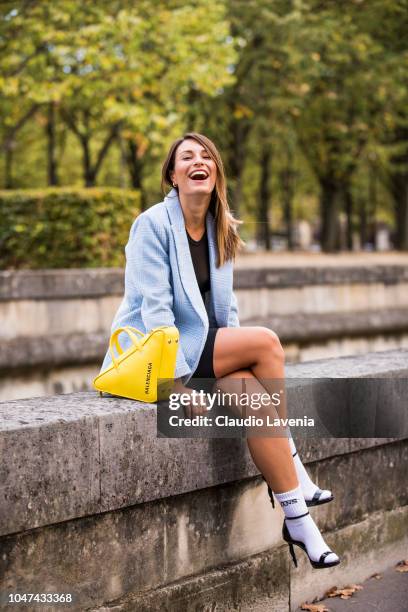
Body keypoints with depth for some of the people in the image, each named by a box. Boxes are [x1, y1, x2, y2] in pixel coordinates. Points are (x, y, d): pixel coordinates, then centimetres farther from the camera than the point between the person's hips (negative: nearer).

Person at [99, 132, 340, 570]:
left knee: (252, 391, -25)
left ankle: (296, 516, -19)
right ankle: (295, 473, -13)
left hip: (201, 346, 6)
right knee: (266, 340, -22)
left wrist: (235, 357, 0)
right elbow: (154, 307, -17)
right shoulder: (153, 223, -11)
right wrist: (180, 380, -24)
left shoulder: (221, 229, 10)